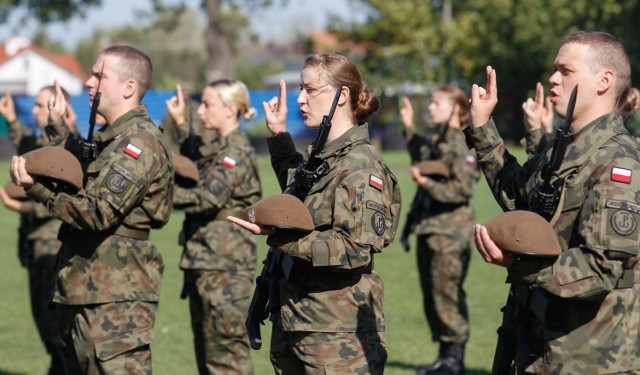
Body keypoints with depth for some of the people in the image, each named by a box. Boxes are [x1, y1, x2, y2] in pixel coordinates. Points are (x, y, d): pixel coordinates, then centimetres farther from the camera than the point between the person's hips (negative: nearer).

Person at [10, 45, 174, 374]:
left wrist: (37, 189, -18)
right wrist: (57, 127, 24)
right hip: (81, 291, 11)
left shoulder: (139, 142, -14)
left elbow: (99, 212, -22)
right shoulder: (108, 137, 19)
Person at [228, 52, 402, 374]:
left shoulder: (361, 165, -13)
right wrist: (279, 135, 29)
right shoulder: (315, 157, 13)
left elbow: (355, 249, -22)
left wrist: (278, 234, -24)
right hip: (292, 323, 9)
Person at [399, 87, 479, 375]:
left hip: (451, 231, -9)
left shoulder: (462, 145, -12)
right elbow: (420, 156, 37)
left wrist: (427, 184, -22)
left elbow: (464, 189, -18)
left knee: (447, 293, -6)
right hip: (429, 227, 9)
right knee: (431, 294, 12)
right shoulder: (434, 142, 14)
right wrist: (408, 127, 36)